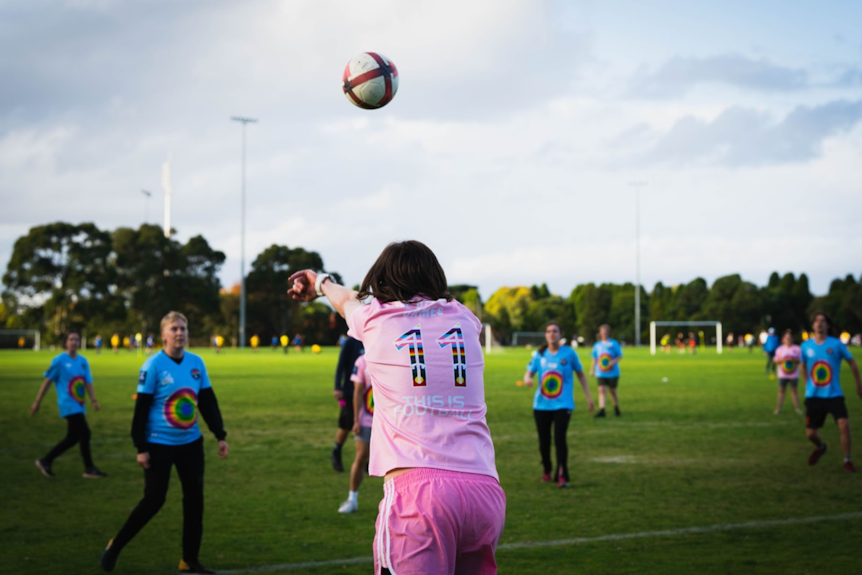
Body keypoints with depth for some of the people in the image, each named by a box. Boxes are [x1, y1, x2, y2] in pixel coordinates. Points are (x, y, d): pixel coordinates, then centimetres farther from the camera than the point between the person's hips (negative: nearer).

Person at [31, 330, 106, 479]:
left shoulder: (83, 361, 9)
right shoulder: (59, 360, -7)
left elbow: (88, 382, 7)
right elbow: (47, 381, -3)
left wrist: (93, 400, -8)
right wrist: (37, 402, -1)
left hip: (79, 405, 7)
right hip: (68, 404, -7)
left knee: (72, 438, 10)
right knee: (84, 433, -14)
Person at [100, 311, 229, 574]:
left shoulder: (196, 363, 3)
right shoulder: (153, 365, -12)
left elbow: (208, 402, 10)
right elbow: (141, 409, -11)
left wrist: (220, 435, 6)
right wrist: (141, 448, -13)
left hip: (190, 443, 5)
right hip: (159, 444, -5)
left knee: (195, 499, 3)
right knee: (153, 500, -5)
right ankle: (115, 547, 14)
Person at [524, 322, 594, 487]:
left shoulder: (569, 353, -2)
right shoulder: (539, 355, 3)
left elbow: (580, 374, 8)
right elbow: (529, 373, 6)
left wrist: (588, 397, 6)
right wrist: (527, 379, -20)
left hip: (563, 404, -3)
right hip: (542, 405, 3)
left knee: (559, 438, -17)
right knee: (544, 440, 8)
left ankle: (562, 476, -12)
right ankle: (546, 472, 31)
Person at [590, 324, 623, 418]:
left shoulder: (614, 343, 1)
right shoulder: (597, 345, 10)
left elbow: (620, 356, 1)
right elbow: (594, 359, 17)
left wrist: (613, 361, -17)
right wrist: (592, 370, 12)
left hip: (613, 372, -2)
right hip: (600, 373, 2)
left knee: (612, 391, 6)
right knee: (602, 390, -12)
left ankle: (616, 409, 27)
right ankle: (601, 410, -19)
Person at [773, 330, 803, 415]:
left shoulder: (797, 349, 1)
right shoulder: (780, 349, 5)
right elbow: (776, 360, 3)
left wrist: (794, 360, -19)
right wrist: (783, 360, -16)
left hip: (793, 375, -1)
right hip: (782, 374, 1)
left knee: (794, 390, 4)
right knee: (781, 390, 4)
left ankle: (797, 407, 11)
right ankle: (779, 407, 9)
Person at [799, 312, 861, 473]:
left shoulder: (836, 344, -8)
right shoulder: (806, 346, -1)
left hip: (834, 395, -2)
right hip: (813, 396, 2)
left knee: (844, 424, -22)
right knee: (810, 433, 3)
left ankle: (847, 460, -4)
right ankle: (820, 447, 40)